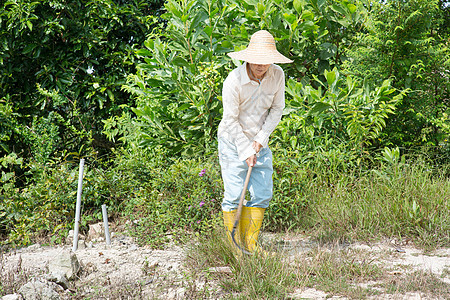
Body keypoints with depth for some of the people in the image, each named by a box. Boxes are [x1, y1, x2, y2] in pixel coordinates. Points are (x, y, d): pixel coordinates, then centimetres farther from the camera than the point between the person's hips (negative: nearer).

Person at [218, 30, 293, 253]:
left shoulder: (277, 75, -8)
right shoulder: (234, 81, -22)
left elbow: (277, 109, 1)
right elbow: (231, 120, -16)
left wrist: (260, 139, -9)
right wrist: (245, 151, -16)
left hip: (260, 143, 5)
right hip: (233, 142, -5)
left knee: (263, 194, 3)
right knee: (234, 195, -7)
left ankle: (250, 245, 16)